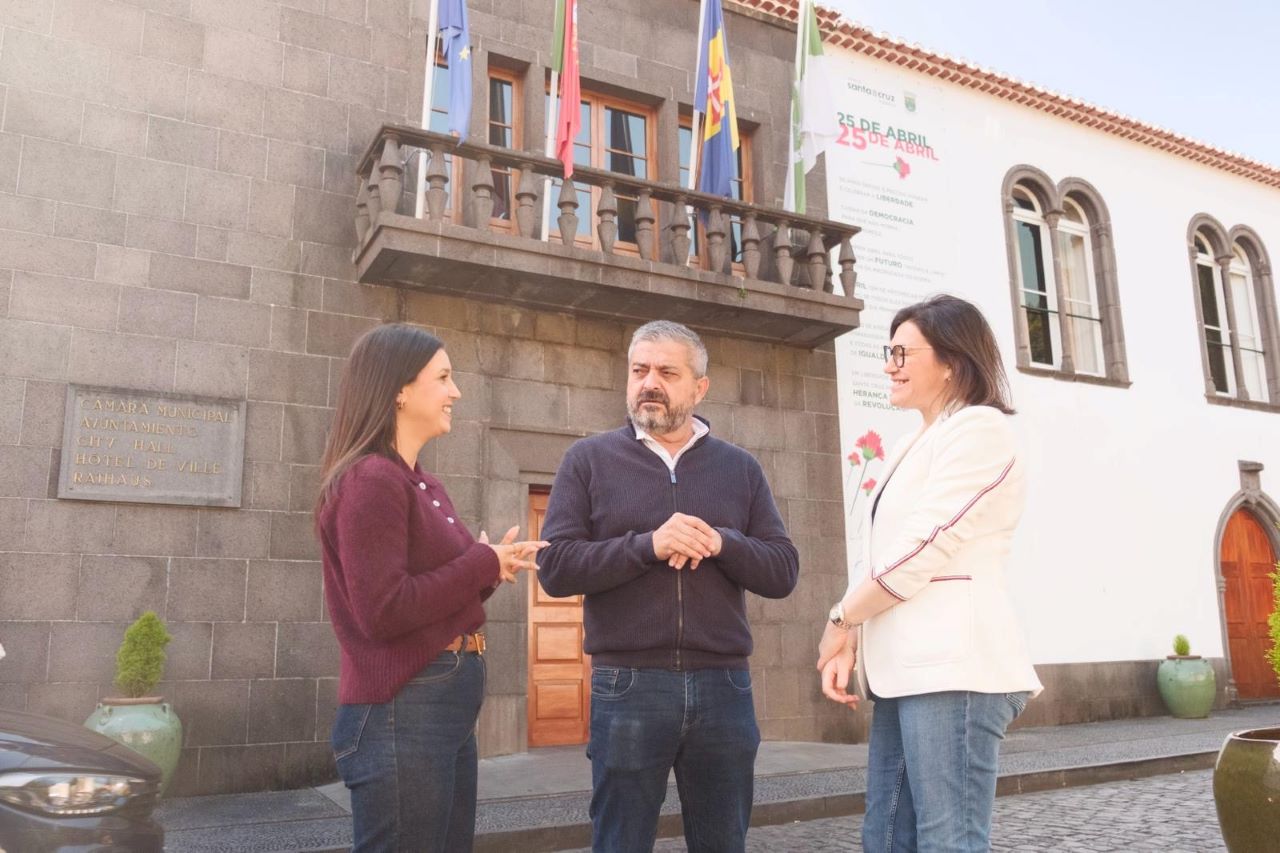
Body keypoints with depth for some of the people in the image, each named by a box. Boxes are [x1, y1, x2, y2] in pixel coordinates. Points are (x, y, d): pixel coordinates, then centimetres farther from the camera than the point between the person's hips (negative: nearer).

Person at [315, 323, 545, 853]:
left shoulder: (424, 485, 12)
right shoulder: (370, 480, -15)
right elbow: (383, 610, -22)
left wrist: (492, 567, -1)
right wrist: (484, 562, -13)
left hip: (448, 704, 9)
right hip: (399, 711, -9)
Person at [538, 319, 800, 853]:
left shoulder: (740, 467, 9)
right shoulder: (589, 459, 2)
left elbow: (783, 572, 4)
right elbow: (555, 567, -7)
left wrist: (721, 544, -15)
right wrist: (648, 545, -19)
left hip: (723, 686, 2)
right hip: (627, 686, -2)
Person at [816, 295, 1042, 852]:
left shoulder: (979, 428, -6)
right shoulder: (913, 448, 21)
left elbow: (922, 551, -14)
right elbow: (876, 556, 16)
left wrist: (839, 619, -3)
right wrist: (849, 645, 3)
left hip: (952, 668, -9)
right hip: (904, 671, 9)